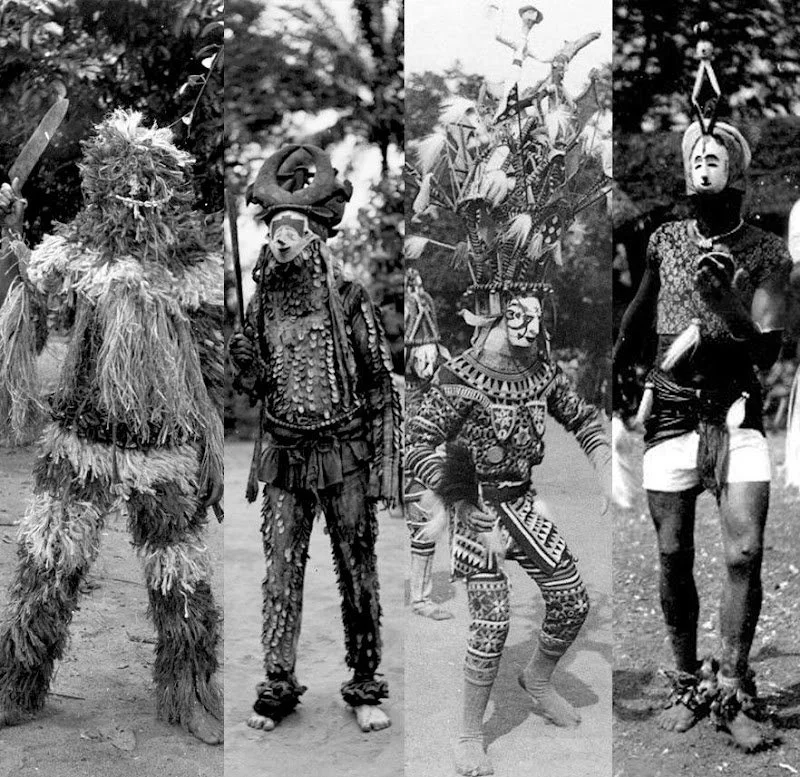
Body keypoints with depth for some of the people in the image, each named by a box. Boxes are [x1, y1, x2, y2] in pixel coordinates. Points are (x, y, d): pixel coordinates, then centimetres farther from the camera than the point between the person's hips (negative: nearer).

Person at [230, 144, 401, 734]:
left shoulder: (349, 300, -8)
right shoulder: (263, 302, 4)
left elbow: (382, 390, -5)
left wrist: (385, 469, -8)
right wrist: (245, 363, -8)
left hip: (344, 454, -3)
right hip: (283, 455, 3)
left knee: (357, 575, 6)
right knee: (281, 575, 4)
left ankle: (366, 687, 19)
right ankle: (278, 686, 16)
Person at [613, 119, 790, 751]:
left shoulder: (766, 254, -1)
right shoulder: (664, 242, 6)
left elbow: (768, 352, -9)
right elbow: (634, 321, 20)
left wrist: (724, 302, -24)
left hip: (736, 414, -2)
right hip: (670, 411, 2)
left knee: (746, 551, -11)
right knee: (674, 556, 4)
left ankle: (733, 691, 4)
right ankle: (687, 683, 19)